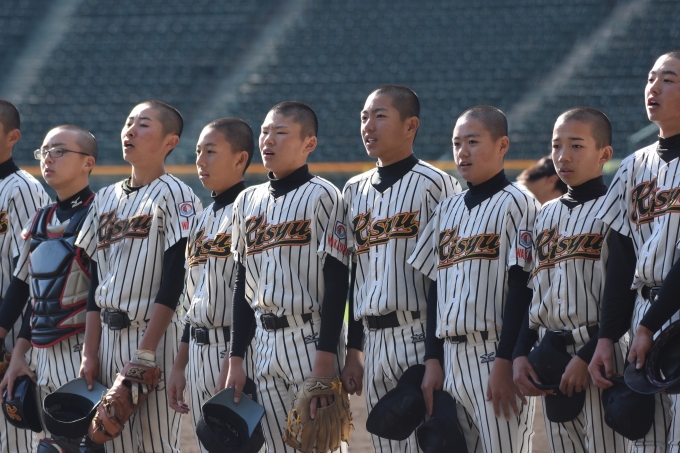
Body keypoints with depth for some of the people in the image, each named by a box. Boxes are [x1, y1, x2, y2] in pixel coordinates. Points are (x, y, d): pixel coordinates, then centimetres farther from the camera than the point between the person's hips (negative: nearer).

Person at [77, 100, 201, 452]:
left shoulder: (174, 195, -5)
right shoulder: (105, 199, 15)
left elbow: (173, 282, -12)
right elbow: (97, 282, 15)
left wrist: (144, 354, -18)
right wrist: (90, 354, 6)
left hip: (155, 336, -6)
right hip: (108, 338, 6)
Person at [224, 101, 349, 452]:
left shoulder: (322, 196, -6)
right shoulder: (247, 202, 14)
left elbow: (336, 282, -11)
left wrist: (326, 357, -18)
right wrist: (236, 360, 11)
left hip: (309, 340, -6)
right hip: (264, 343, 6)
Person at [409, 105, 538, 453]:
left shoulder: (517, 204, -4)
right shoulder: (448, 209, 17)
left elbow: (521, 287, -11)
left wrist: (505, 362, -17)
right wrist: (432, 360, 10)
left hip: (496, 357, -7)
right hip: (452, 357, 7)